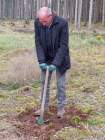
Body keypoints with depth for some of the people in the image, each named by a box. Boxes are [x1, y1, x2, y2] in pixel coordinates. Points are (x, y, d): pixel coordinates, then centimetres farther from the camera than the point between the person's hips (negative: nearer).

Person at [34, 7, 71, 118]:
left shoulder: (62, 23, -24)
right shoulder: (37, 23, -13)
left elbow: (63, 45, -23)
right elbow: (38, 43, -11)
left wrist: (55, 63, -27)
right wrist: (41, 61, -19)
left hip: (60, 59, -3)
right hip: (46, 59, 4)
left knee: (60, 84, 3)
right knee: (44, 82, 9)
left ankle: (61, 107, 17)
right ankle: (45, 106, 23)